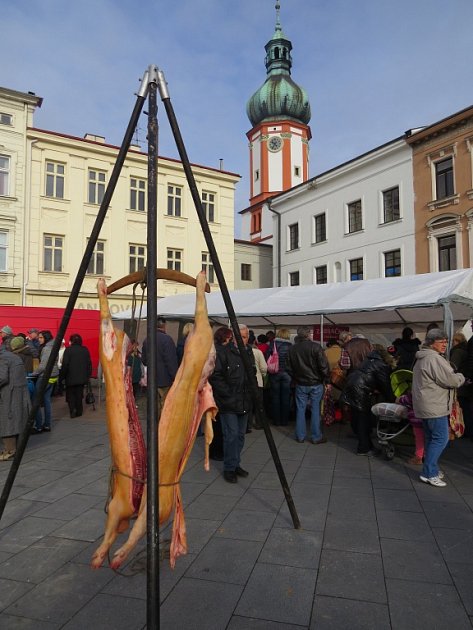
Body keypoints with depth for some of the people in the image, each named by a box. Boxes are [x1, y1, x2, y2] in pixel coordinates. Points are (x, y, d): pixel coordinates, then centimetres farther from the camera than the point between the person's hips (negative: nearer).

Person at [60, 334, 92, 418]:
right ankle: (79, 411, 15)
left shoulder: (68, 350, -11)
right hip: (82, 377, 4)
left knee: (70, 395, 9)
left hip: (71, 378, -4)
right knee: (79, 395, 13)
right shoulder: (85, 350, 2)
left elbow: (65, 365, -13)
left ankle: (72, 412, 1)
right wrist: (88, 376, 13)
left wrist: (61, 377, -4)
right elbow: (89, 364, 5)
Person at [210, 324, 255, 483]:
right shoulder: (223, 352, -12)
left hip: (244, 403, 7)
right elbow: (215, 376, -16)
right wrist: (228, 394, -16)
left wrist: (251, 394, 10)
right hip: (228, 404, -7)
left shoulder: (249, 353, 12)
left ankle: (236, 464, 29)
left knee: (240, 435, 14)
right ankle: (229, 468, 10)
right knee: (231, 435, -5)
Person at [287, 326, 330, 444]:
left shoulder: (292, 349, 2)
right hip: (316, 384, -3)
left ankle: (300, 436, 16)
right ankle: (316, 437, 12)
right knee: (315, 410, 5)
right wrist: (326, 380, -4)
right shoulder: (315, 347, -13)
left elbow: (289, 368, 8)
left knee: (300, 409, 10)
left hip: (300, 384, 4)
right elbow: (324, 365, -15)